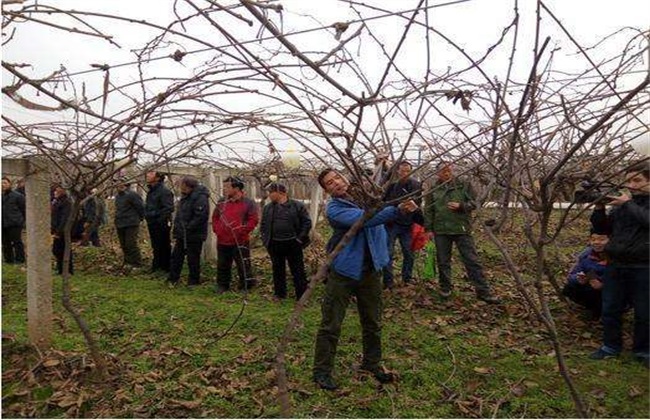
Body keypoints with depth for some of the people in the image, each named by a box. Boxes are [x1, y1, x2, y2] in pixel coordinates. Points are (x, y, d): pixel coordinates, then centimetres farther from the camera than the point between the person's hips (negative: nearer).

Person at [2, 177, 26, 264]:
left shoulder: (18, 196, -5)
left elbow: (23, 209, -2)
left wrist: (21, 221, -3)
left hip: (14, 224, -6)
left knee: (17, 242, -3)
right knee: (6, 243, 13)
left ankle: (19, 259, 4)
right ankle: (8, 259, 23)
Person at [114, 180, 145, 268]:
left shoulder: (132, 195, -15)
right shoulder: (117, 196, 14)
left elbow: (141, 207, -14)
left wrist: (140, 218, -4)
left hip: (131, 225, -9)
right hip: (120, 225, 9)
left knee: (131, 244, -10)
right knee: (124, 245, 15)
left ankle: (137, 264, -2)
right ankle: (127, 262, 28)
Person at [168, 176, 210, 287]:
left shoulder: (200, 198, -18)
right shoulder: (185, 197, 13)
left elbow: (201, 217, -25)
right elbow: (179, 215, 20)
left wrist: (188, 228, -20)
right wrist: (176, 232, 14)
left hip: (194, 236, -9)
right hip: (182, 235, 9)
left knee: (193, 260, 2)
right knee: (176, 256, 15)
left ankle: (194, 281, 16)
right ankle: (173, 278, 28)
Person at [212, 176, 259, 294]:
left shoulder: (248, 203, -7)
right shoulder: (222, 202, 9)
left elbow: (253, 220, -10)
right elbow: (215, 217, 18)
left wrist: (242, 231, -15)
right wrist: (217, 230, 6)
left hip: (240, 242, -5)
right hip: (222, 241, 5)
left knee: (243, 266, 1)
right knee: (222, 266, 16)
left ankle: (246, 288, 15)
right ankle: (222, 286, 32)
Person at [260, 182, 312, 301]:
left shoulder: (297, 206, -5)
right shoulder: (268, 208, 7)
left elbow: (307, 222, -4)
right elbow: (263, 225, 15)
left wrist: (300, 238, -8)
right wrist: (265, 239, 4)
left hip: (292, 244, -3)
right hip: (274, 244, 4)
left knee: (298, 271, 2)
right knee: (278, 270, 14)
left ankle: (302, 295, 11)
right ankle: (279, 293, 28)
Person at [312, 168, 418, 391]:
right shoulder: (333, 208, -16)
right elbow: (363, 219, -30)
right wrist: (398, 210, -37)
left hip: (371, 270, 5)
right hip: (343, 272, -5)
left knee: (373, 322, 18)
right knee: (331, 325, 3)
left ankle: (372, 364, 37)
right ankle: (322, 371, 18)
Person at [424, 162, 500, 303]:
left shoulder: (463, 185, 4)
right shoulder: (434, 189, 8)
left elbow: (473, 203, 4)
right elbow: (429, 211, 10)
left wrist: (460, 206, -15)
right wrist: (429, 229, 5)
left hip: (462, 229, -1)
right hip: (441, 230, 2)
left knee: (472, 260, -1)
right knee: (443, 261, 10)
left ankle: (483, 292, 3)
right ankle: (445, 288, 26)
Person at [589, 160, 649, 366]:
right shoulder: (621, 202, 7)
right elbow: (602, 228, 7)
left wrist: (628, 204, -21)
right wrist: (599, 208, -7)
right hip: (615, 266, 4)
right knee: (610, 310, 11)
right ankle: (611, 346, 27)